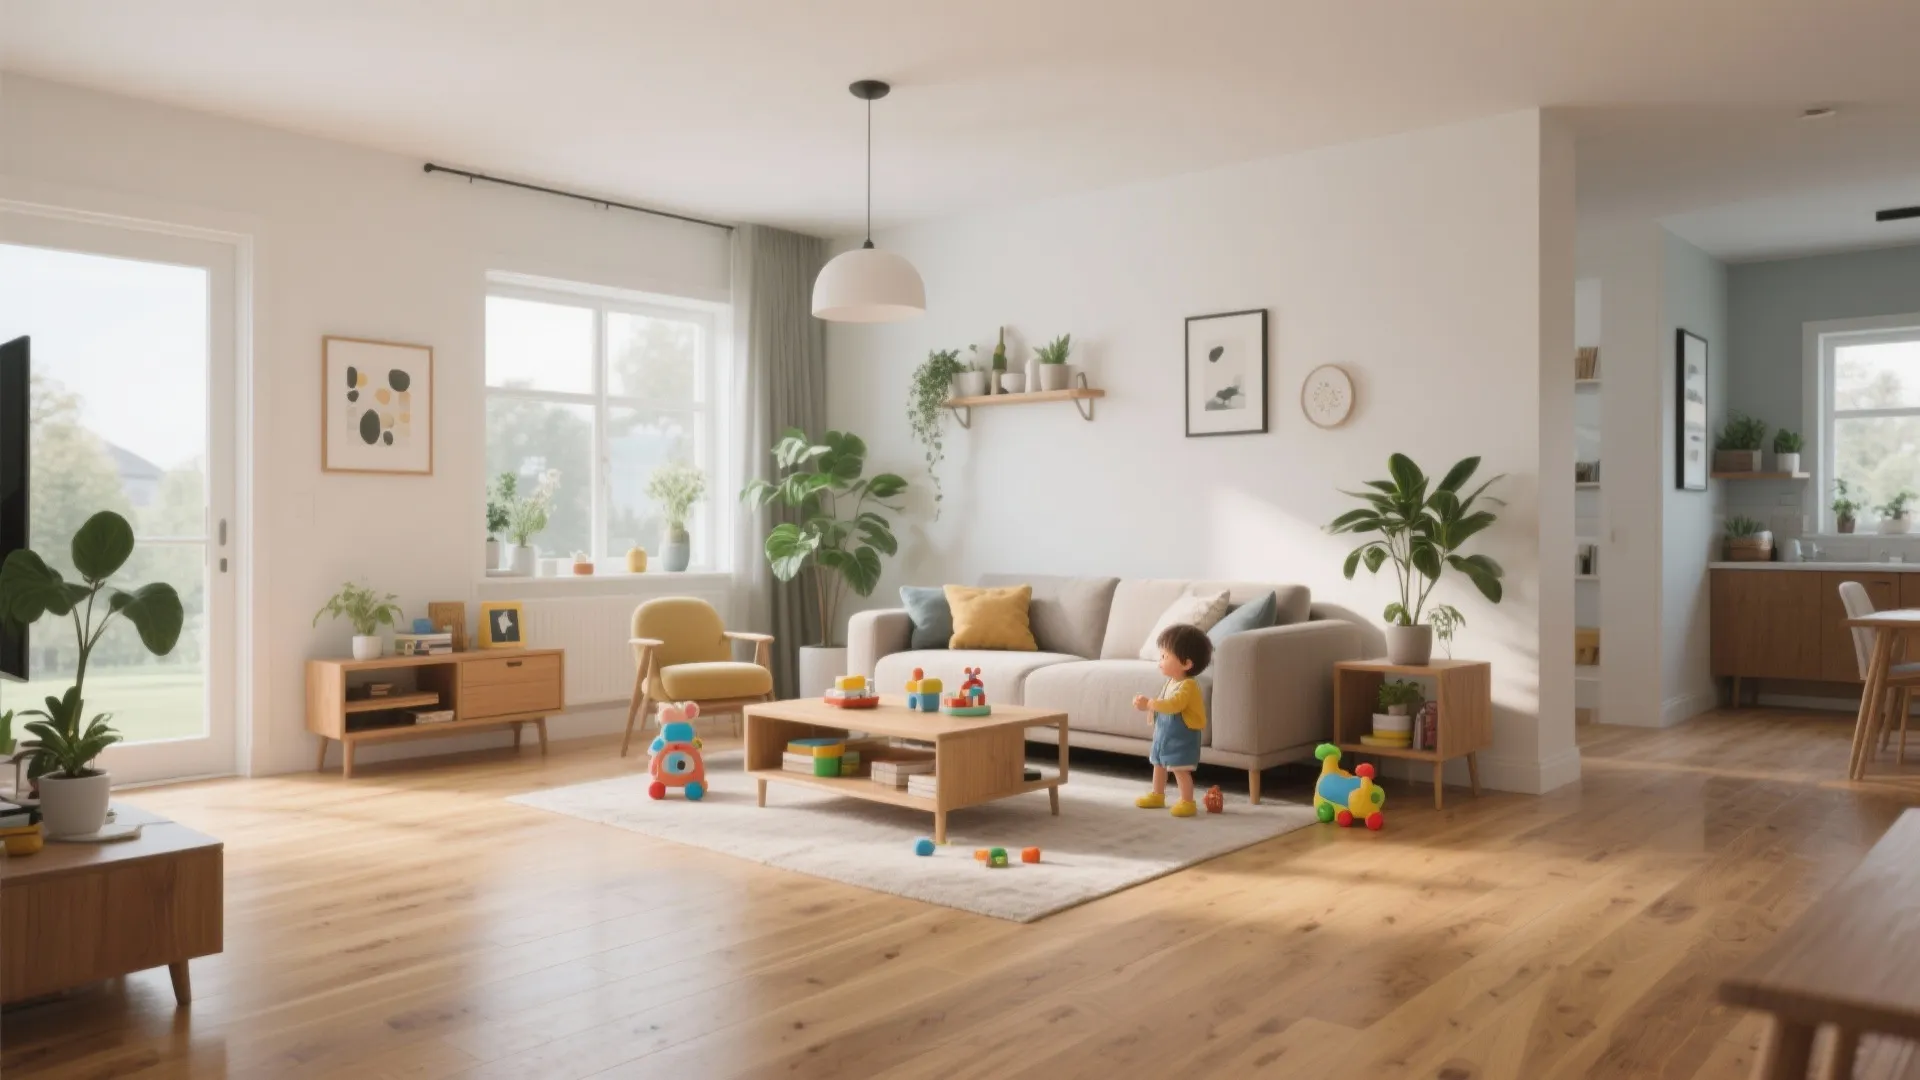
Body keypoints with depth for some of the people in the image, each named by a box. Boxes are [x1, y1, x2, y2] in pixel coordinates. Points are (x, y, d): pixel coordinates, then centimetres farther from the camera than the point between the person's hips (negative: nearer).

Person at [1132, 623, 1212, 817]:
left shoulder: (1187, 686, -24)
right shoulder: (1171, 682, 5)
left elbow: (1173, 705, -37)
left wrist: (1149, 703, -37)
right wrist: (1146, 703, -2)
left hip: (1181, 738, -10)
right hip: (1164, 734, 10)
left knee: (1180, 769, -7)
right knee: (1159, 765, 20)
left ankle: (1187, 802, 3)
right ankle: (1157, 795, 34)